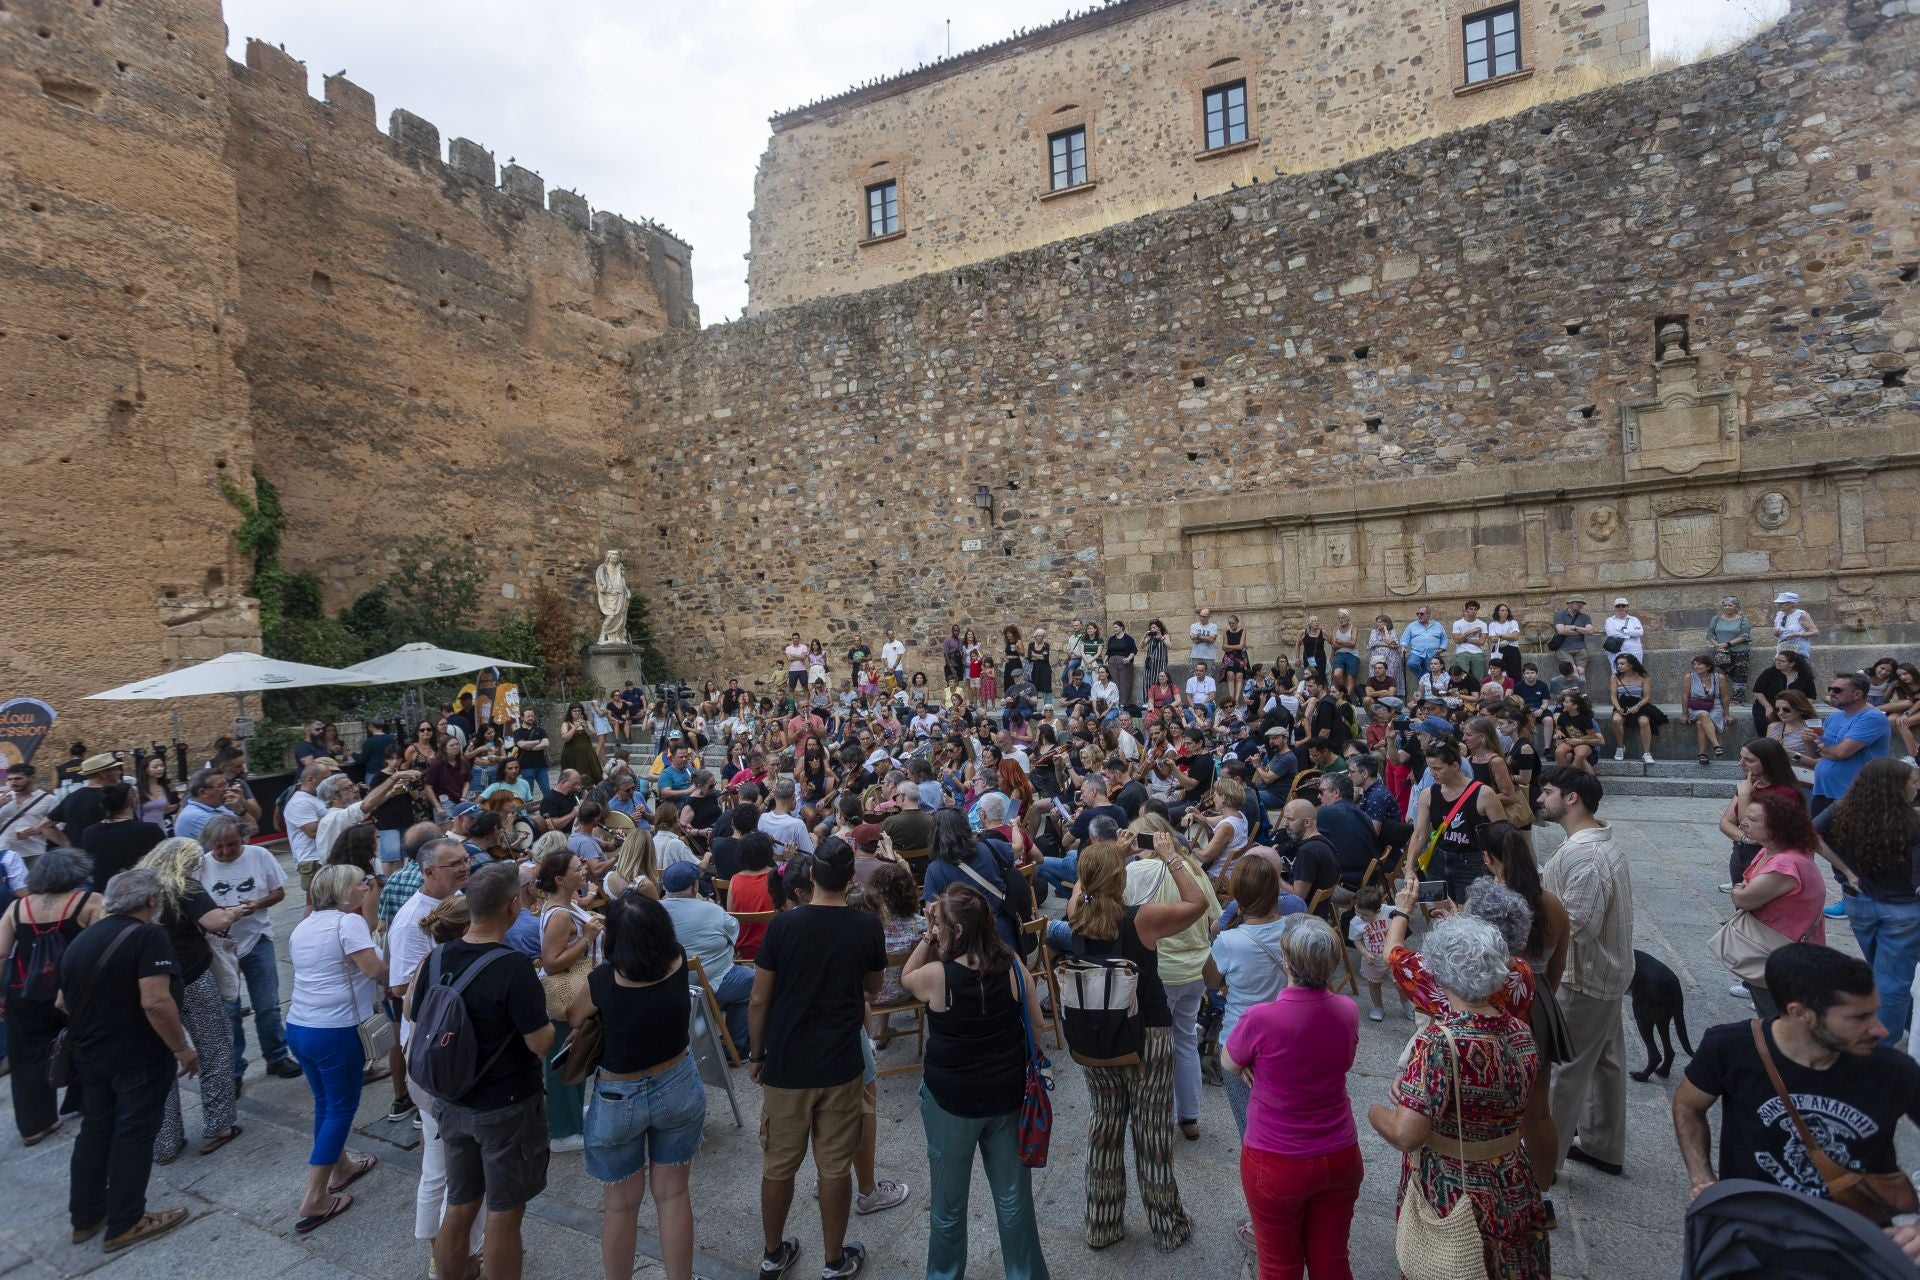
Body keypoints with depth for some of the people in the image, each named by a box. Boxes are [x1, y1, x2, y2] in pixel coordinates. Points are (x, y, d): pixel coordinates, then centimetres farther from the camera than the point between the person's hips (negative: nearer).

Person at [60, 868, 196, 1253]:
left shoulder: (82, 938, 6)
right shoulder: (147, 935, -21)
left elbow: (66, 1001, 18)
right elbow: (155, 1002, -29)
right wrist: (182, 1049, -18)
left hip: (89, 1054, 8)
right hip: (138, 1057, -8)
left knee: (94, 1130, 19)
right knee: (133, 1135, 4)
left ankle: (85, 1217, 31)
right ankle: (125, 1224, 15)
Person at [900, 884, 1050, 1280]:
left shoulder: (937, 976, -22)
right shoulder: (1014, 967, -13)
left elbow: (905, 978, 1)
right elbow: (1036, 1027, -1)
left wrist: (927, 936, -7)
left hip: (950, 1100, -3)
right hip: (1008, 1095, 3)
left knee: (948, 1203, 19)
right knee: (1014, 1198, 20)